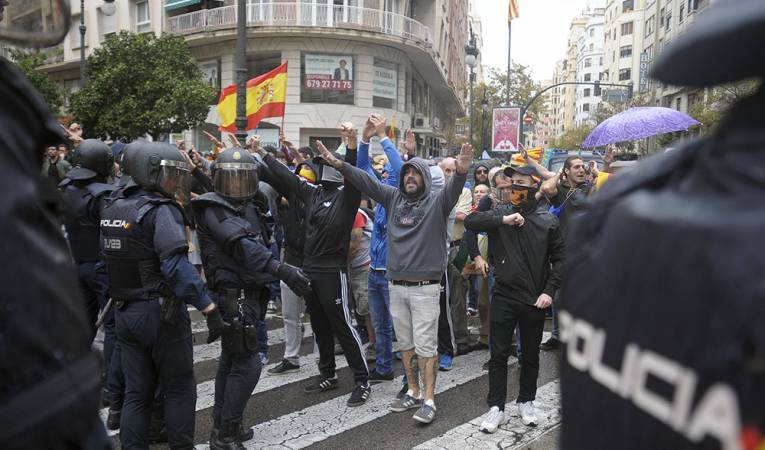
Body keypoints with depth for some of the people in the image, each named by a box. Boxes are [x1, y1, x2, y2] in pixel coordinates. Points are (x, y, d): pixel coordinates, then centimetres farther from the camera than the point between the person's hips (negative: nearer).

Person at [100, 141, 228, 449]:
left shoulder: (113, 206, 7)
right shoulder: (161, 210, -18)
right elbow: (176, 266, -29)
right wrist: (209, 308, -30)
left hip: (124, 311, 7)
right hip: (160, 312, -7)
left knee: (136, 392, 15)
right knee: (179, 389, 9)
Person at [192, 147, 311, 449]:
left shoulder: (250, 206, 12)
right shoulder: (213, 209, -14)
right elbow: (243, 245, -29)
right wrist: (281, 270, -39)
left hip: (248, 293, 9)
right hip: (234, 296, -9)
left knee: (231, 361, 16)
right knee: (248, 365, -7)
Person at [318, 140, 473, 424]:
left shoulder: (436, 201, -5)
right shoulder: (393, 197, 7)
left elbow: (453, 188, -24)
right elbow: (365, 180, 3)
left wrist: (461, 172, -45)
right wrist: (339, 164, -8)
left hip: (425, 287, -5)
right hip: (396, 285, 5)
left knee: (425, 345, 0)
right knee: (406, 343, 15)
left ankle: (429, 400, 11)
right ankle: (413, 393, 29)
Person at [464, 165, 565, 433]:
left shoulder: (547, 220, -2)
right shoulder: (501, 213, -1)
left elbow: (559, 258, 2)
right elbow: (470, 221, -15)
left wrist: (549, 291, -7)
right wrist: (503, 220, -24)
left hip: (535, 300, 0)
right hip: (503, 297, 0)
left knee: (531, 355, 15)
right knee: (499, 355, 6)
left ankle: (526, 401, 33)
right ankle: (496, 407, 18)